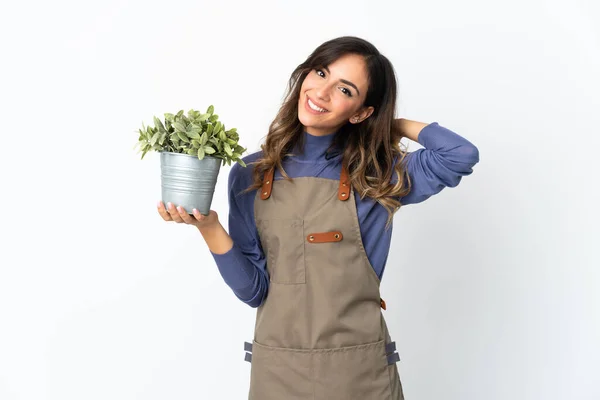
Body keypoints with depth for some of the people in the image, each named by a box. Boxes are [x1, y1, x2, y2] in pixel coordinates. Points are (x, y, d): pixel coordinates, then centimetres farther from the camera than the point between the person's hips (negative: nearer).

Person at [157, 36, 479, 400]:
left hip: (359, 369, 0)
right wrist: (209, 226, -17)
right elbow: (253, 289, -2)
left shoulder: (379, 175, -3)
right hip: (277, 369, 1)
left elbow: (463, 155, -17)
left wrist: (394, 123, -3)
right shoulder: (251, 174, 0)